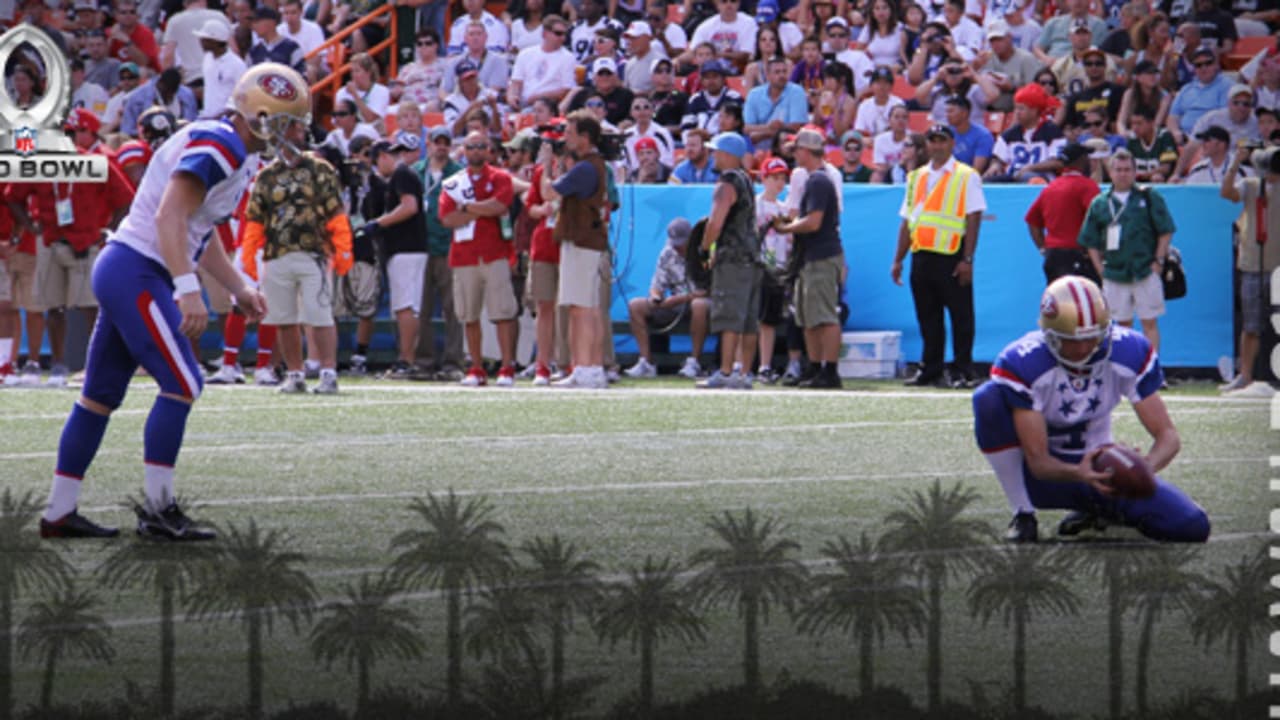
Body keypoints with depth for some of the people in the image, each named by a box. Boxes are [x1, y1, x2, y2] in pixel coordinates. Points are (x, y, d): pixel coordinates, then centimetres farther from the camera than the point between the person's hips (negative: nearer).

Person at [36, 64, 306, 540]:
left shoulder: (231, 153, 16)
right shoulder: (218, 146, -16)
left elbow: (199, 232, 27)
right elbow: (170, 216, -25)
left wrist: (239, 289, 28)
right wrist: (188, 289, -32)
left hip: (118, 270, 11)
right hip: (137, 273, -11)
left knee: (101, 395, 12)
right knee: (181, 386, -9)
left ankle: (60, 512, 16)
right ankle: (157, 510, -6)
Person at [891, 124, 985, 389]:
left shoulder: (967, 176, 1)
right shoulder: (916, 177, 17)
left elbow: (973, 220, -5)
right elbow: (907, 221, 18)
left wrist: (967, 260, -13)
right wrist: (898, 259, 13)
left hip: (952, 256, -5)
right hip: (921, 255, 5)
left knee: (961, 316, -4)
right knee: (927, 317, 8)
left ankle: (963, 372, -1)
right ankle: (930, 370, 15)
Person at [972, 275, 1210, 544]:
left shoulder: (1130, 352, -14)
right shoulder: (1022, 364, -24)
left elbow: (1167, 435, -13)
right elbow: (1037, 460, -25)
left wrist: (1144, 468, -37)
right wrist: (1080, 475, -47)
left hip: (1098, 466, 3)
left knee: (1192, 527, -18)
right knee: (990, 397, -31)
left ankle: (1099, 508, 14)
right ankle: (1023, 516, -18)